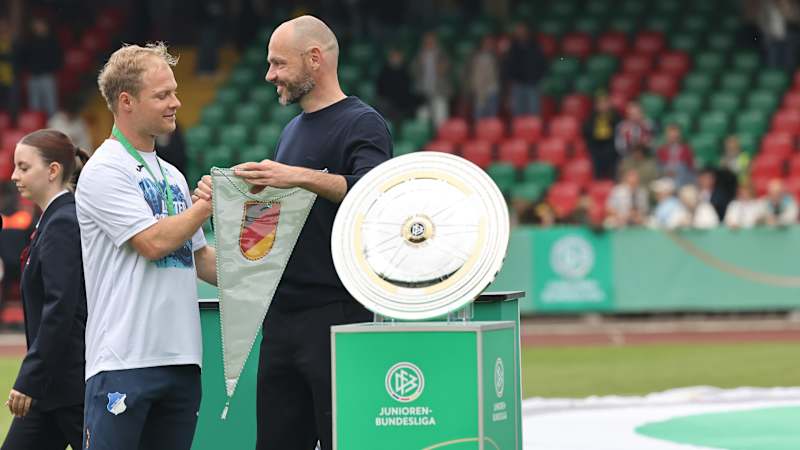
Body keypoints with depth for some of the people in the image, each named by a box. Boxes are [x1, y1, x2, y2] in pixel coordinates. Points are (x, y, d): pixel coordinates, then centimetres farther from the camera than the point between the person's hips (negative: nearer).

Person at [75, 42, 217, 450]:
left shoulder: (171, 176, 19)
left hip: (182, 356, 8)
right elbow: (153, 242, -16)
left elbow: (199, 257, 25)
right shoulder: (105, 171, -7)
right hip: (123, 360, -8)